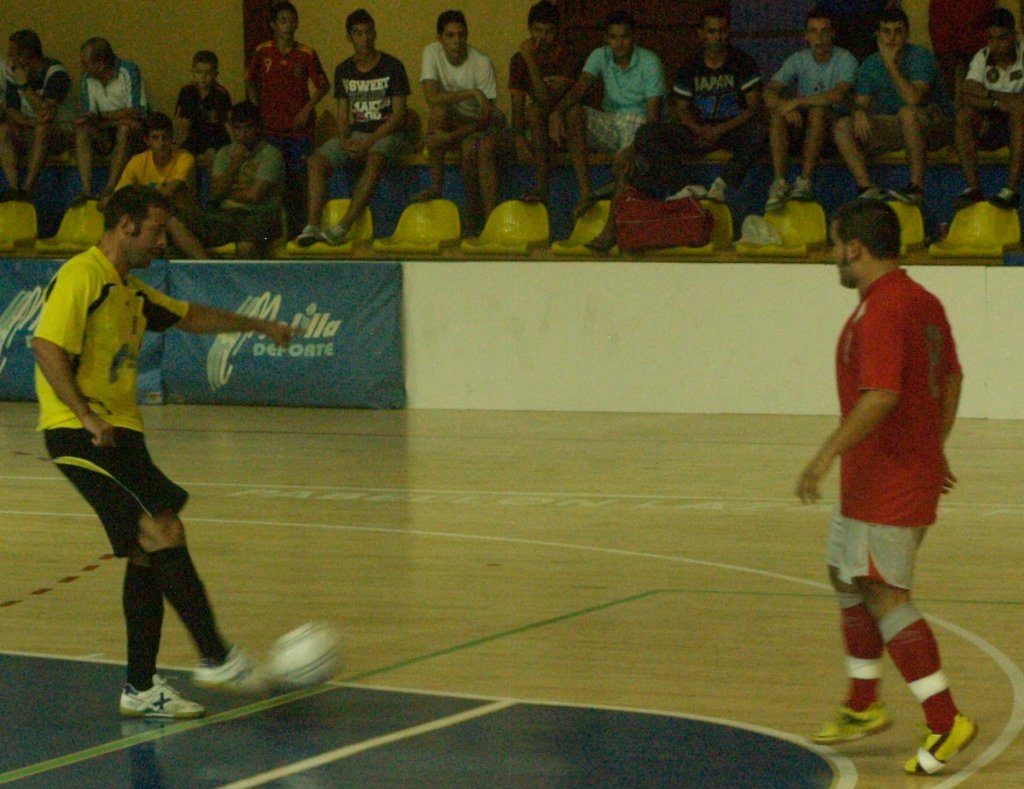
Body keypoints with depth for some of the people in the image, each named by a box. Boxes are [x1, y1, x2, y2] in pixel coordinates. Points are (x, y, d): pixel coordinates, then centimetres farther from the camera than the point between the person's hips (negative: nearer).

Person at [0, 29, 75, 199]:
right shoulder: (14, 73, 3)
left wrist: (25, 86, -26)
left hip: (60, 133, -5)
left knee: (43, 129, -38)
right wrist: (33, 122, -24)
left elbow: (46, 113, -25)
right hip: (29, 134, 5)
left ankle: (27, 189, -42)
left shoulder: (55, 72, -15)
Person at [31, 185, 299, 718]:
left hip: (120, 433, 10)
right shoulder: (82, 277, -10)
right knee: (163, 533, -15)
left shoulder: (129, 290, 21)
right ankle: (216, 659, -12)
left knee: (149, 553, 6)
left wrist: (258, 325, 40)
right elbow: (46, 347, -20)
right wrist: (87, 416, -26)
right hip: (80, 435, -10)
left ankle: (141, 688, 11)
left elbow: (190, 317, 36)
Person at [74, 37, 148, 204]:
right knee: (82, 128, -22)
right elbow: (88, 115, 0)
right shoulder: (88, 78, 2)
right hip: (108, 135, 5)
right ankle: (86, 190, -33)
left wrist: (100, 116, -21)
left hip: (138, 134, -5)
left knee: (126, 126, -36)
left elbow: (135, 112, -21)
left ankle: (110, 190, -40)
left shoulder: (128, 71, -14)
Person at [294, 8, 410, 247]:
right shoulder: (344, 70, 10)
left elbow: (399, 114, -9)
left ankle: (344, 227, -43)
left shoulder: (392, 67, -5)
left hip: (387, 132, -5)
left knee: (374, 161, -38)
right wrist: (344, 140, -10)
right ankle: (313, 225, -27)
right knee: (317, 161, -19)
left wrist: (369, 142, -18)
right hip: (356, 133, 5)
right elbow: (343, 112, 11)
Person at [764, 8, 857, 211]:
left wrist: (797, 102, -27)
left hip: (833, 126, -3)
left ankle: (805, 182, -35)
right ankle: (779, 183, -35)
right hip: (802, 128, 3)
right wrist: (785, 106, -28)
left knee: (817, 110, -35)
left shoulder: (845, 60, -5)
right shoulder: (799, 59, 6)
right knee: (777, 113, -27)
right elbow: (769, 91, -5)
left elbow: (839, 95, -24)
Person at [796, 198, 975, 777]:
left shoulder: (882, 310, -20)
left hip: (886, 482, -11)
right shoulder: (924, 303, 11)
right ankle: (862, 707, 30)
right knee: (847, 578, 21)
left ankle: (946, 721, -13)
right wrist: (934, 448, 28)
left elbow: (882, 395, -29)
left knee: (883, 596, -9)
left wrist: (827, 456, -29)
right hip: (917, 466, 11)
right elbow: (951, 380, 19)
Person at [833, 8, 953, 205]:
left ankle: (917, 187, -35)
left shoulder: (920, 57, -17)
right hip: (898, 128, 6)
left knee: (907, 112, -40)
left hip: (937, 125, -6)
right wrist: (859, 111, -19)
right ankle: (867, 188, -20)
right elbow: (861, 102, 6)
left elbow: (914, 99, -31)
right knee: (843, 127, -9)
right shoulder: (871, 65, 3)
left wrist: (891, 65, -27)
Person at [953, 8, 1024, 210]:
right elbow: (965, 97, -14)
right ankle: (973, 187, -30)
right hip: (991, 126, 3)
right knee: (964, 115, -26)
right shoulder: (982, 58, 0)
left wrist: (989, 94, -26)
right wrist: (997, 103, -29)